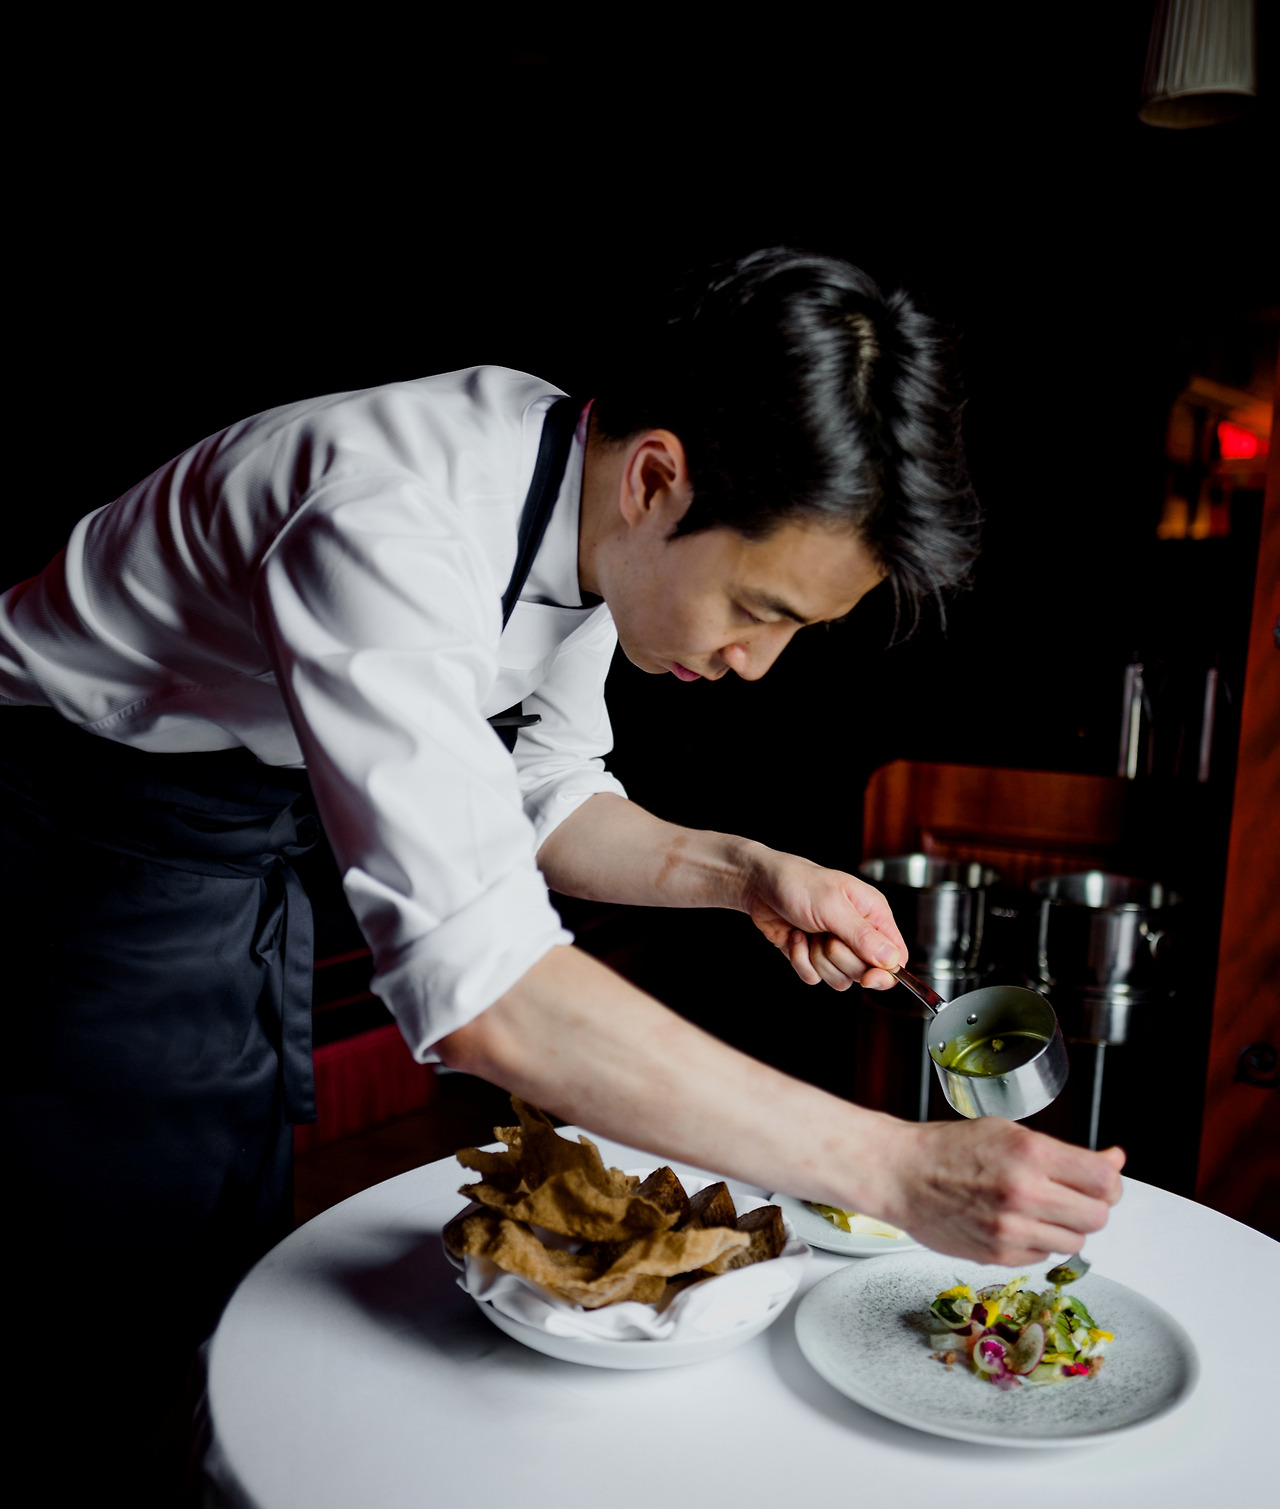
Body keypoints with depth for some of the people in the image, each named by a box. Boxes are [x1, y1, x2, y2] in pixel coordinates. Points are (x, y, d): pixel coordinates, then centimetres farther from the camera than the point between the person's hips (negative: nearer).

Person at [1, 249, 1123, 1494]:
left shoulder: (595, 515, -12)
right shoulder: (393, 526, -39)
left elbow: (538, 796, 0)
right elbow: (483, 996, -45)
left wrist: (742, 873, -16)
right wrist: (893, 1171, -42)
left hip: (250, 832, 7)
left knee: (241, 1241, 19)